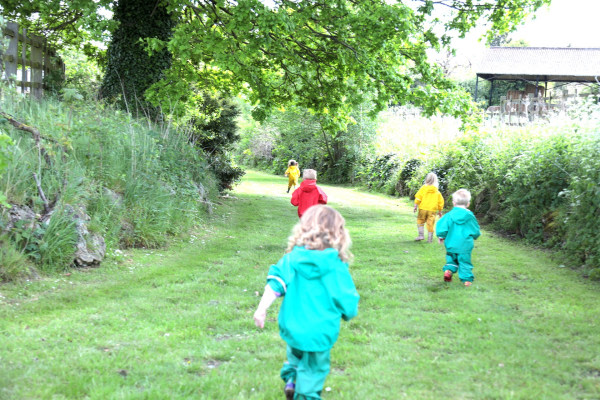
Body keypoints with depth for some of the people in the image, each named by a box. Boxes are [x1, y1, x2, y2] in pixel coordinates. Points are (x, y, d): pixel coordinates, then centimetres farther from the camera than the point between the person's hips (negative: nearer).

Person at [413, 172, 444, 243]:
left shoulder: (423, 188, -1)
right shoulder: (437, 191, 6)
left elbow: (418, 197, -7)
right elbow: (441, 202, 9)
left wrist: (415, 206, -2)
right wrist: (440, 211, 18)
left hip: (423, 208, -2)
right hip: (432, 210, 2)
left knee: (420, 221, 13)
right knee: (430, 224, 5)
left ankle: (421, 235, 1)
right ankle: (430, 239, 7)